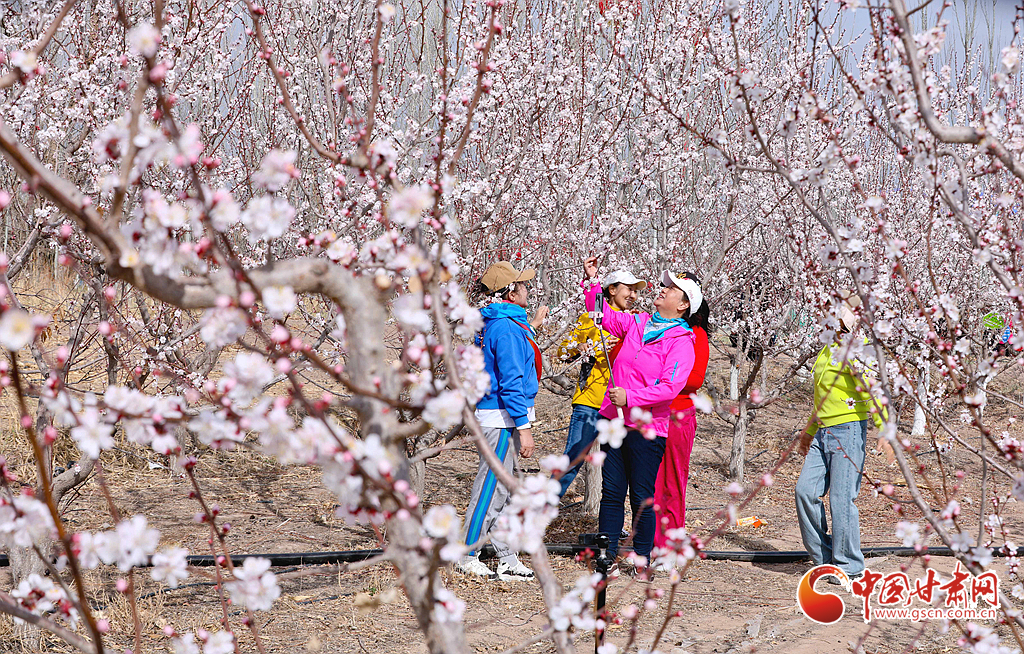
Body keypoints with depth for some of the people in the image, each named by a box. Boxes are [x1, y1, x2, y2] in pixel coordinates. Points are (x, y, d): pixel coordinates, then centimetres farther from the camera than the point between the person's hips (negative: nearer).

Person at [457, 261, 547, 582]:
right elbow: (511, 383, -22)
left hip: (495, 414, 11)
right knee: (492, 487, -4)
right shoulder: (507, 327, -19)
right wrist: (524, 428, -22)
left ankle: (507, 559, 19)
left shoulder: (494, 324, 12)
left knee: (501, 488, 13)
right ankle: (467, 556, 3)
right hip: (502, 417, -11)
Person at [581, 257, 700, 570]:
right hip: (613, 421, 6)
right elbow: (604, 315, 27)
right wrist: (591, 281, 15)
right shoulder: (638, 323, 11)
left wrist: (631, 397, -23)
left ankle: (642, 558, 9)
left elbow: (671, 387, -18)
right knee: (611, 492, 8)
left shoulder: (681, 341, -8)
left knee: (642, 497, 0)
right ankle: (606, 553, 13)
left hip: (646, 429, -5)